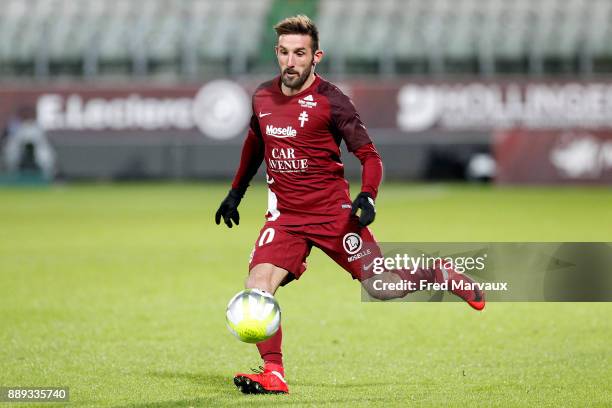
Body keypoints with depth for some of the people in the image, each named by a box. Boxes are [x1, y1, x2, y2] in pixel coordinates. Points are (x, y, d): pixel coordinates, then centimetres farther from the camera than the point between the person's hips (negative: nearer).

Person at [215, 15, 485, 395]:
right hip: (285, 216, 4)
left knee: (382, 287, -1)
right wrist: (236, 192, 27)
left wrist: (367, 196, -23)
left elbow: (370, 155, -6)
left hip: (333, 213, -4)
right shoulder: (263, 97, 5)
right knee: (258, 285, -19)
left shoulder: (330, 100, -10)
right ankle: (273, 374, -16)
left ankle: (439, 274, 28)